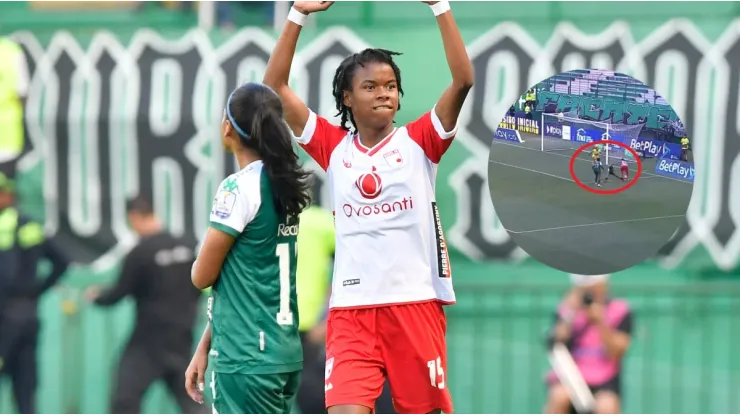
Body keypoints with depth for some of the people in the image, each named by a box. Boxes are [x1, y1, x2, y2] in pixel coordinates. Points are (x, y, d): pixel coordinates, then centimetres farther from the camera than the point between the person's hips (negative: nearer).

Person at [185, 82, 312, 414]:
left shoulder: (239, 188, -14)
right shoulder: (283, 189, 11)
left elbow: (202, 276, -9)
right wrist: (204, 348, 20)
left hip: (246, 360, -9)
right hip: (283, 354, 9)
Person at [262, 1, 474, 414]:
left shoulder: (418, 141, 5)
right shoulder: (335, 147, 10)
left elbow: (463, 81, -7)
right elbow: (275, 87, 7)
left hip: (416, 302, -1)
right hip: (352, 308, 1)